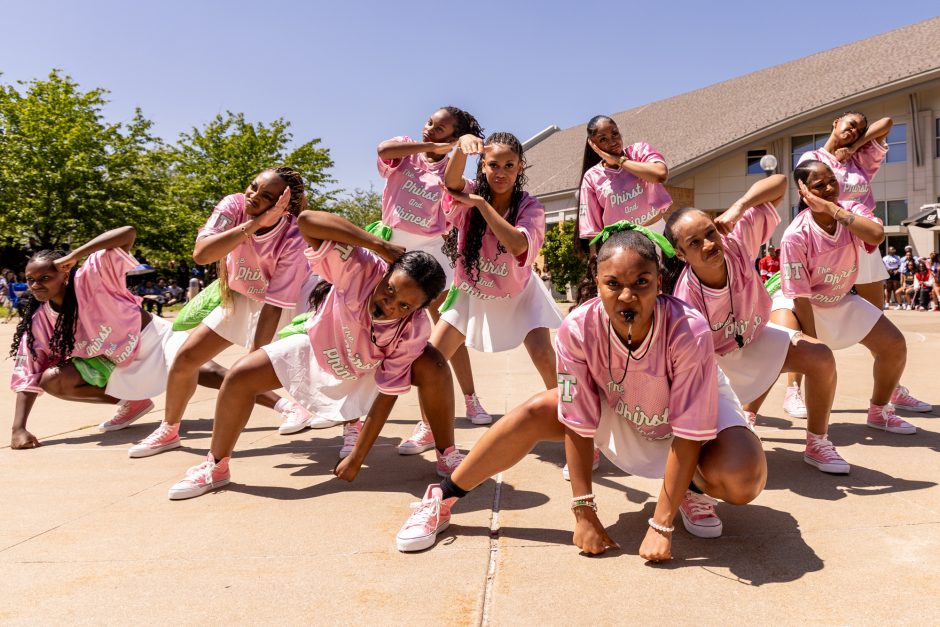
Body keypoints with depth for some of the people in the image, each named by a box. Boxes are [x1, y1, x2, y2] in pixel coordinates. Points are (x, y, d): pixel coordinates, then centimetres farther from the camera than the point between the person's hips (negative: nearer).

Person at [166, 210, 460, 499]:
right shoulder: (361, 267, -37)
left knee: (434, 365, -27)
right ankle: (215, 467, 7)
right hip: (317, 349, 1)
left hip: (368, 371, 0)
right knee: (240, 376, -16)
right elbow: (307, 220, -47)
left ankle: (447, 457, -6)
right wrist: (379, 244, -51)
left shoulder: (414, 330, -33)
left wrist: (357, 458, -22)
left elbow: (388, 393, -25)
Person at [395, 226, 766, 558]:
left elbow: (687, 436, -30)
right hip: (618, 410, 2)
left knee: (743, 481, -30)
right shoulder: (578, 330, -31)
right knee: (535, 413, -19)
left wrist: (661, 526, -28)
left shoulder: (690, 332, -37)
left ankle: (693, 489, 6)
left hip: (700, 409, -1)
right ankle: (442, 499, -4)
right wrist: (584, 513, -21)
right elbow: (579, 426, -22)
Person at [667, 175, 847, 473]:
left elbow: (779, 182, -25)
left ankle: (816, 443, 11)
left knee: (822, 359, -12)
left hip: (754, 336, 4)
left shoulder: (736, 241, -29)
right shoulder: (687, 301, -37)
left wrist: (739, 207, -41)